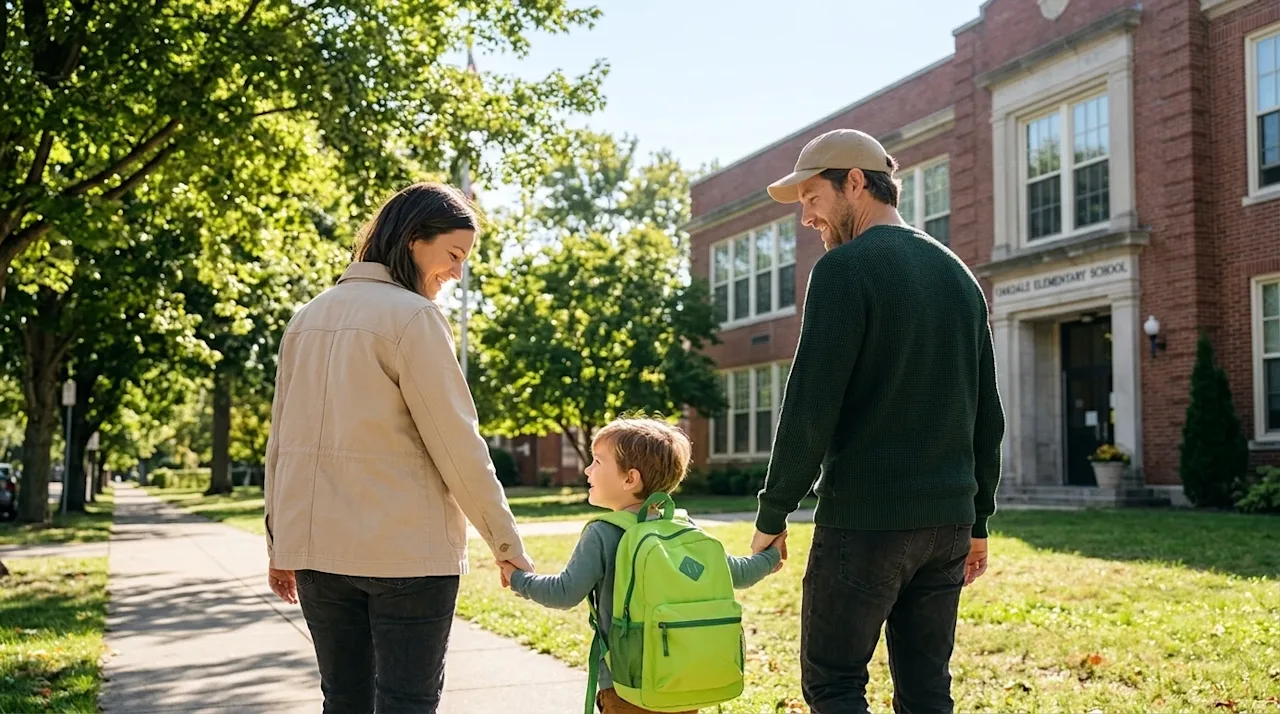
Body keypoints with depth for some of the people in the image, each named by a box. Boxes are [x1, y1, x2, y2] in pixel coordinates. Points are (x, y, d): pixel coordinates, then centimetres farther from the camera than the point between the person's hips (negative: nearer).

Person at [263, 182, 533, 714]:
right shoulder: (413, 316, -9)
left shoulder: (308, 317, 12)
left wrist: (279, 542, 19)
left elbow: (282, 440, 14)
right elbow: (457, 445, -12)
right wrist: (506, 543, -6)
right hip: (405, 549, -7)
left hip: (315, 545, 7)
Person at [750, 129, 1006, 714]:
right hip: (948, 521, 7)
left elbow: (810, 408, -15)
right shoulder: (958, 275, 15)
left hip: (864, 518, -7)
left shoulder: (845, 268, -9)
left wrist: (772, 516, -7)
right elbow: (987, 416, 17)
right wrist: (978, 521, 22)